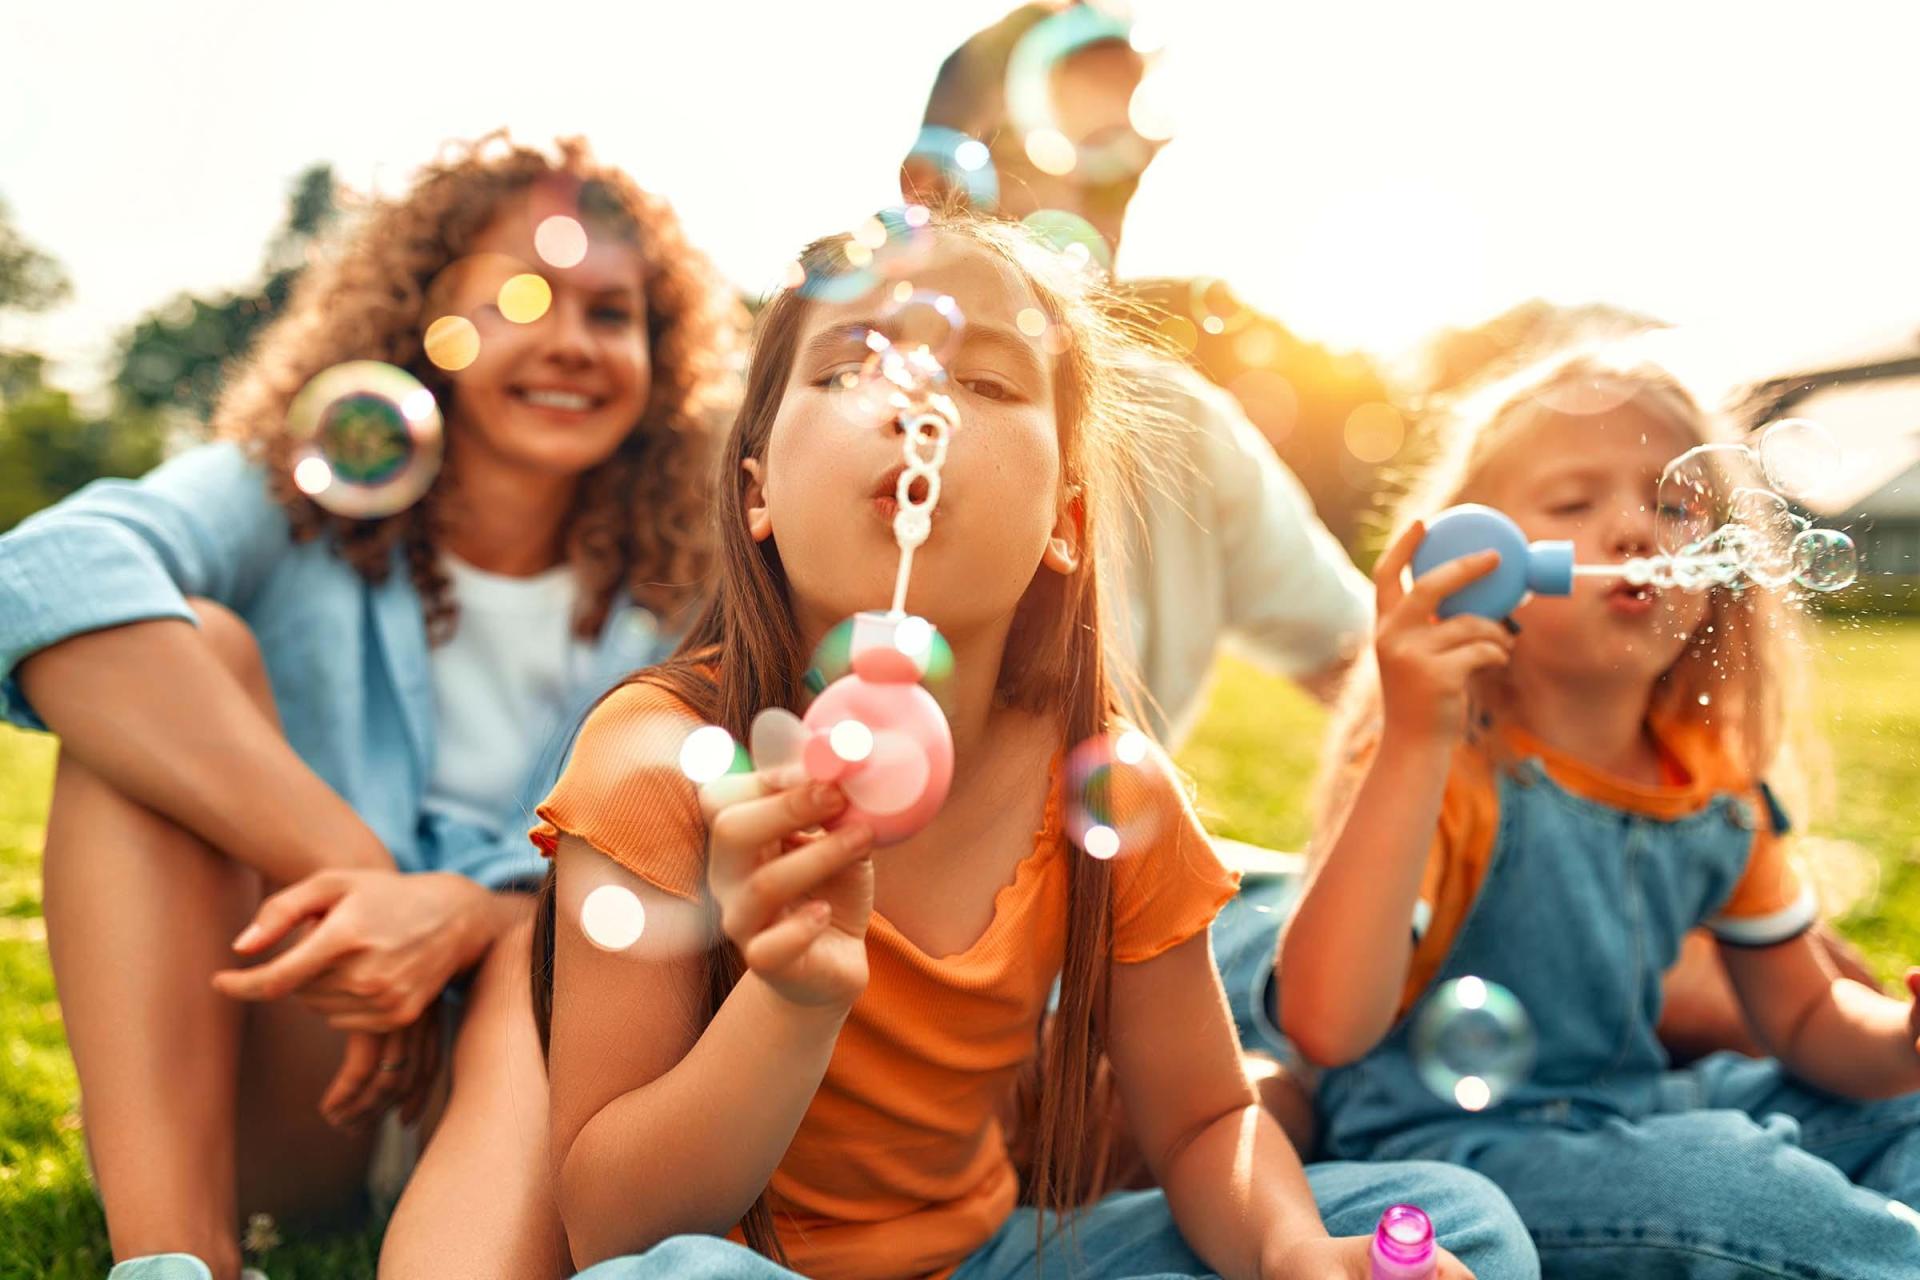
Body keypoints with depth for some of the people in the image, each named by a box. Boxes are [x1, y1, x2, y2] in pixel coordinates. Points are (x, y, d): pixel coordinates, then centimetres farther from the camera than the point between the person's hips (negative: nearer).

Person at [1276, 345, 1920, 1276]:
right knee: (1761, 1197, -26)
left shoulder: (1716, 781, 2)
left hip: (1635, 1112, 8)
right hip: (1450, 1143, -7)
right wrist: (1413, 744, -40)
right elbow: (1326, 1026, -35)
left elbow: (1804, 1014, 14)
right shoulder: (1451, 766, -20)